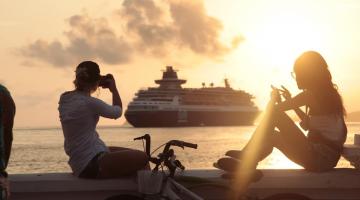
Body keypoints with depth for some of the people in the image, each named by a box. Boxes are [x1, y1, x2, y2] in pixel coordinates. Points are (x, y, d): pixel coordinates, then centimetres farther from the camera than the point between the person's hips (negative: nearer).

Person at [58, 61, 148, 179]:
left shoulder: (64, 99, 3)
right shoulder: (90, 103, -20)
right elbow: (117, 112, -1)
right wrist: (114, 88, 12)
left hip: (80, 162, 10)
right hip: (91, 165, -10)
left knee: (132, 154, 22)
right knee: (142, 158, -3)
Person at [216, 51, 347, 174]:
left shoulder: (312, 94, -13)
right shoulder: (328, 93, 15)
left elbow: (273, 109, -11)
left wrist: (275, 98, 11)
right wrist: (291, 101, 22)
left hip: (320, 159, -10)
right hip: (328, 158, 10)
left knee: (274, 114, -12)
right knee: (271, 136, 21)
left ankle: (247, 162, -7)